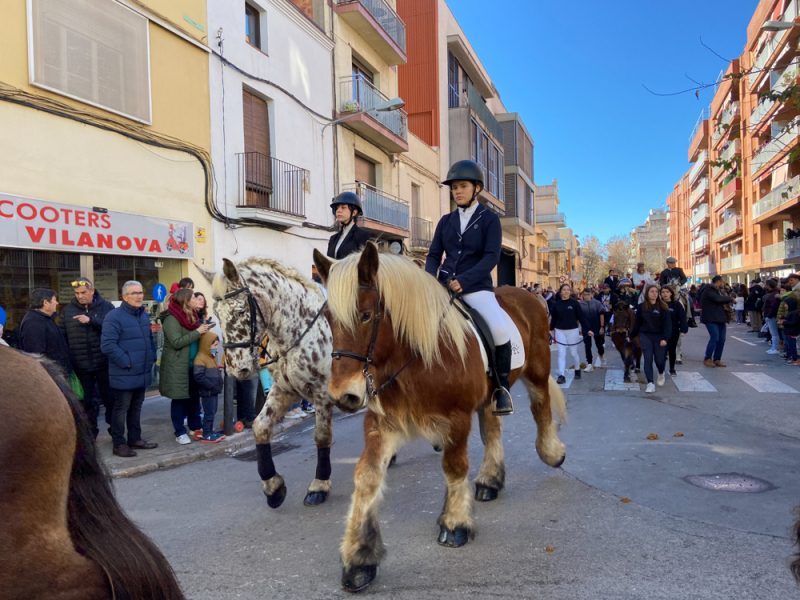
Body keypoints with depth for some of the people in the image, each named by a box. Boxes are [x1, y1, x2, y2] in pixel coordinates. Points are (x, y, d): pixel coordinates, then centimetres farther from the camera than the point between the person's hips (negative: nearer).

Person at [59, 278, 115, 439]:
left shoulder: (106, 307, -1)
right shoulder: (68, 310, 6)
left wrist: (91, 320, -24)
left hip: (104, 363, -2)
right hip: (80, 365, 2)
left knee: (110, 398, 9)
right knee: (86, 401, 12)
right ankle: (90, 432, 25)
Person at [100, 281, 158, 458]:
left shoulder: (144, 315, 11)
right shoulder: (114, 316, -15)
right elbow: (107, 345, -22)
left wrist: (152, 357, 10)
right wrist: (126, 362, -20)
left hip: (143, 373, 8)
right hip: (124, 374, -8)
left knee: (136, 407, 17)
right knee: (121, 408, 2)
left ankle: (135, 439, 28)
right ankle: (119, 444, 12)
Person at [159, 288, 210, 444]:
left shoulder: (191, 315, 12)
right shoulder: (171, 319, -15)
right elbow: (176, 342, -22)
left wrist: (203, 329, 4)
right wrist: (198, 332, -21)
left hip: (193, 364, 8)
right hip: (177, 366, -8)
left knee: (194, 396, 14)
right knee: (179, 398, 1)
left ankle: (196, 427, 26)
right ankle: (180, 432, 11)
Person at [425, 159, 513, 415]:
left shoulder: (490, 219, 2)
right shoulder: (445, 221, 14)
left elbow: (491, 257, -10)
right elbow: (434, 255, 11)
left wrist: (464, 280, -23)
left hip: (476, 287, -4)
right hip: (444, 286, 5)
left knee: (500, 330, -27)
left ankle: (502, 387, -5)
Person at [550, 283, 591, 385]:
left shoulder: (575, 303, -4)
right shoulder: (556, 304, 2)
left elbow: (581, 317, -4)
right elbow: (553, 319, 6)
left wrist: (588, 329, -9)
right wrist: (549, 329, -2)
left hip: (573, 331, -1)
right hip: (560, 331, 2)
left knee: (573, 353, 10)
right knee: (561, 353, -2)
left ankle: (577, 370, 34)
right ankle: (561, 376, -3)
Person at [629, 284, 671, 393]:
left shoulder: (663, 307, -3)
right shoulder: (641, 307, 3)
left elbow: (667, 323, -7)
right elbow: (637, 323, 11)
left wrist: (665, 338, -18)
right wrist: (631, 336, 14)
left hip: (659, 336, -1)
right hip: (645, 336, 1)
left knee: (659, 359, 3)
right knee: (648, 359, -6)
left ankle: (661, 374, 37)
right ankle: (650, 383, -3)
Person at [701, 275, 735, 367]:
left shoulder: (716, 291, 24)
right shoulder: (708, 290, -9)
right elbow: (718, 299, -22)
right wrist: (730, 298, -8)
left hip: (719, 319, 10)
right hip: (711, 319, -10)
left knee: (721, 339, 4)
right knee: (715, 338, -16)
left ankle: (717, 360, 11)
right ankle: (707, 359, -8)